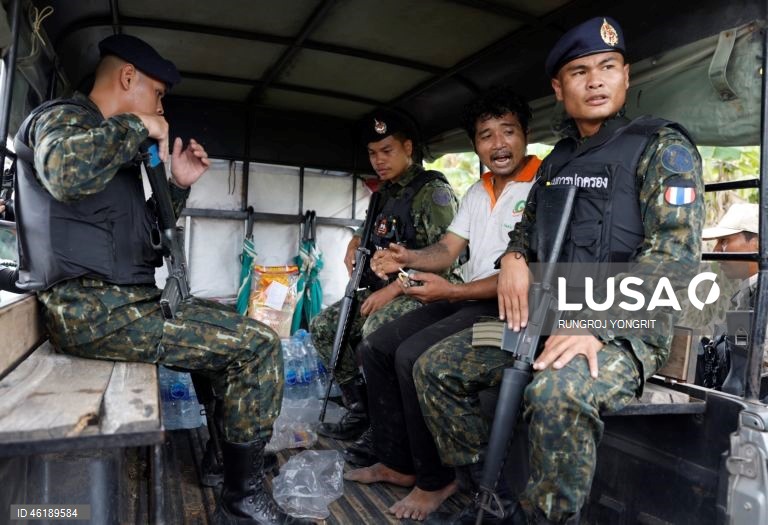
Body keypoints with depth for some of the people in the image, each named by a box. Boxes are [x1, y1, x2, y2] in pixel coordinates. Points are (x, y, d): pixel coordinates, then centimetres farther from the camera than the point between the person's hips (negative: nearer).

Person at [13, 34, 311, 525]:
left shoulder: (114, 142, 23)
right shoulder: (63, 117, -4)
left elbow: (140, 232, 26)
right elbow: (65, 171, -30)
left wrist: (178, 186, 15)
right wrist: (137, 128, -15)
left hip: (123, 301, 10)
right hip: (95, 310, -10)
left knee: (234, 326, 21)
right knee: (258, 344, -17)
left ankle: (228, 449, 25)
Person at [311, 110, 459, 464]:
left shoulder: (433, 191, -10)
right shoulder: (385, 193, 16)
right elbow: (366, 232, 32)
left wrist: (390, 291, -24)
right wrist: (354, 246, 7)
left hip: (421, 291, -9)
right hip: (383, 289, 9)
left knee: (376, 330, -36)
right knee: (323, 327, -3)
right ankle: (359, 411, 5)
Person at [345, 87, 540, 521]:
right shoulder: (477, 191, 16)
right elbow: (447, 250, 10)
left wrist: (454, 292, -24)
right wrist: (408, 258, -11)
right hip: (465, 299, 9)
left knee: (412, 356, -25)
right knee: (378, 346, 1)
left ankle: (435, 479, -4)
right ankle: (397, 463, 11)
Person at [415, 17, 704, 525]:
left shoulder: (662, 146, -4)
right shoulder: (558, 159, 15)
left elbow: (676, 254, -15)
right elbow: (528, 225, 24)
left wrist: (595, 326, -27)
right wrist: (514, 257, -2)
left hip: (624, 328, -6)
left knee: (558, 392, -39)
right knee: (435, 368, -1)